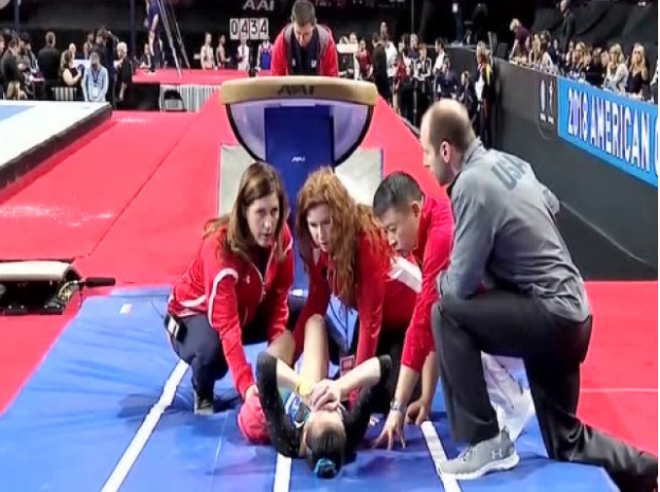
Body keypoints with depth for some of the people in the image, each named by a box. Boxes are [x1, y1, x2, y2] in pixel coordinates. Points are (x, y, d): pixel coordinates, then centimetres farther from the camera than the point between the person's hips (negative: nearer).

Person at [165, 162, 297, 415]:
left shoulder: (282, 237, -19)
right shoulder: (220, 247, -36)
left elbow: (279, 298, -11)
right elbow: (227, 324, -42)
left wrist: (278, 355, -26)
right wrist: (246, 385, -52)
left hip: (250, 310, 6)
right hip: (196, 313, -6)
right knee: (212, 351, -38)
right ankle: (202, 393, -3)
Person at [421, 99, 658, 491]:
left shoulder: (472, 184, -18)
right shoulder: (505, 161, 8)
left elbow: (461, 285, -17)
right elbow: (552, 206, 25)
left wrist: (435, 280, 4)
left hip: (551, 314, -9)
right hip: (570, 312, 9)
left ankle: (486, 442, -7)